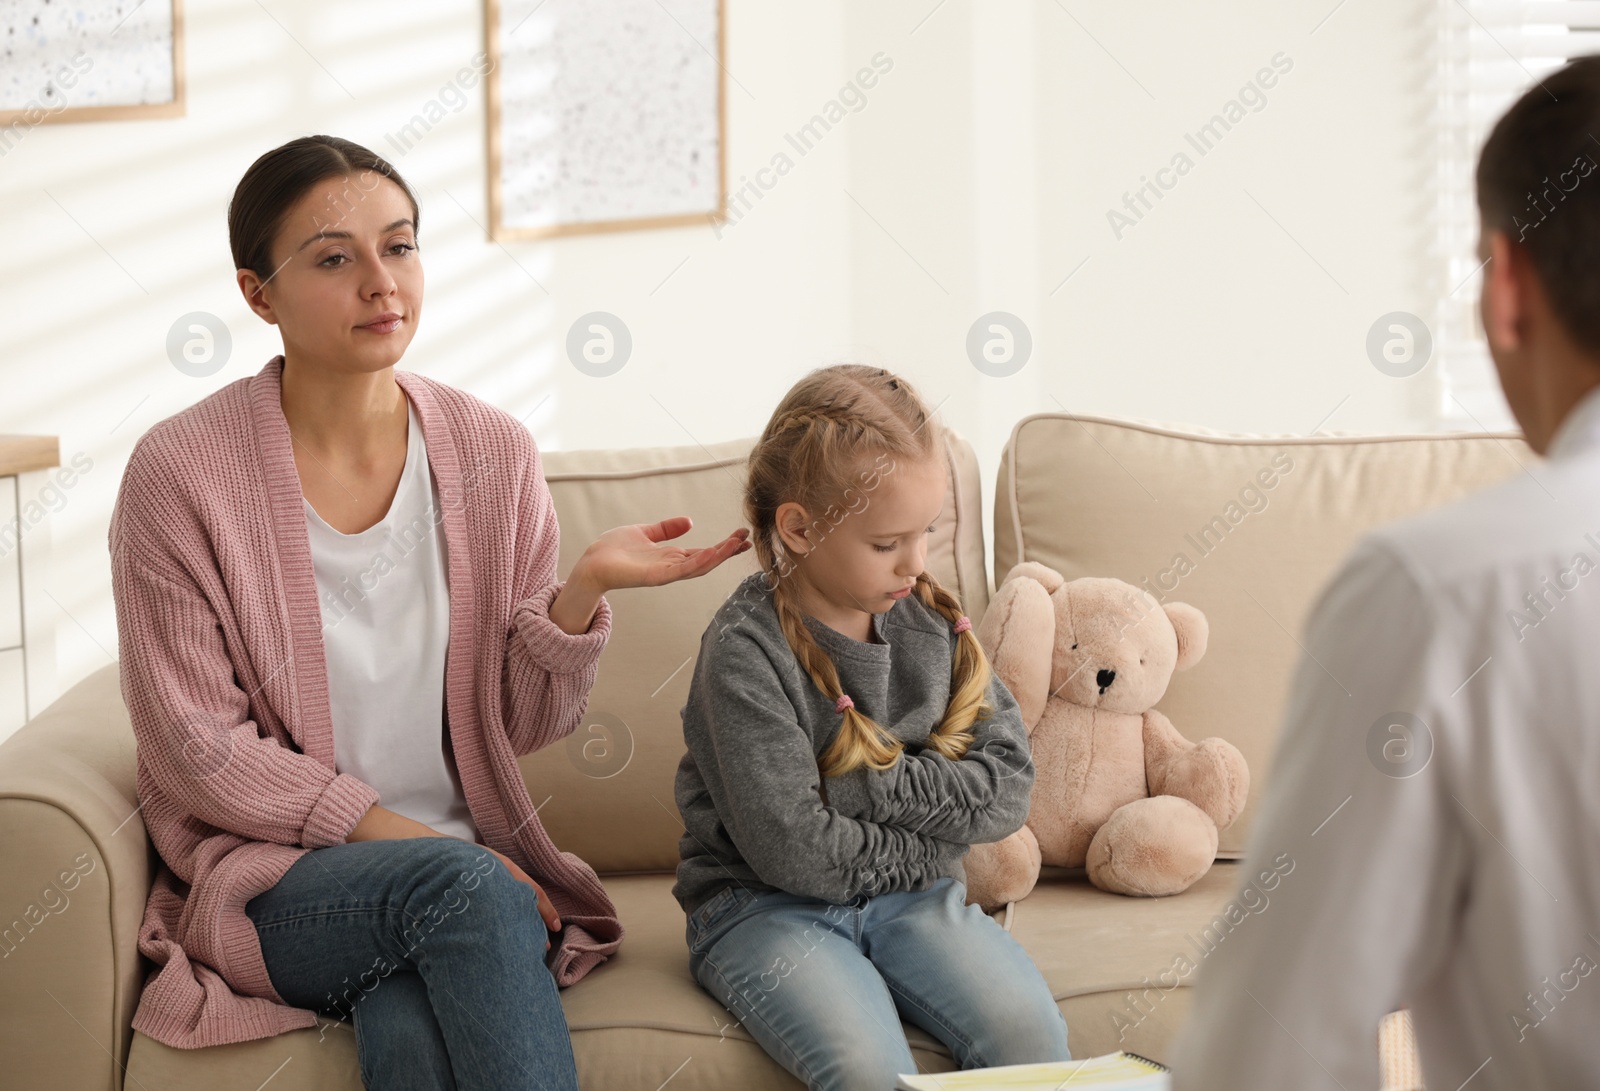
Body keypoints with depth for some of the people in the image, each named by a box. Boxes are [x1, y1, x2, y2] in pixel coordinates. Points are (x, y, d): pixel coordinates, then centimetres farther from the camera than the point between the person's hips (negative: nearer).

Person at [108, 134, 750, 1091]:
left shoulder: (493, 452, 3)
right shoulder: (179, 473, -7)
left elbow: (525, 724, 4)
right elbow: (200, 750, -6)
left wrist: (583, 590, -14)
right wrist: (393, 832, -14)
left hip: (465, 871, 1)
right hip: (271, 884, -1)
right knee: (461, 882, -32)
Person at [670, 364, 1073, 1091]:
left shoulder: (932, 619, 4)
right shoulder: (746, 649, -14)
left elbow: (1007, 791, 0)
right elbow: (791, 848, -19)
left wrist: (867, 785, -11)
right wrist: (929, 847, -7)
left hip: (908, 895, 5)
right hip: (765, 908, -5)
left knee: (1030, 1031, -22)